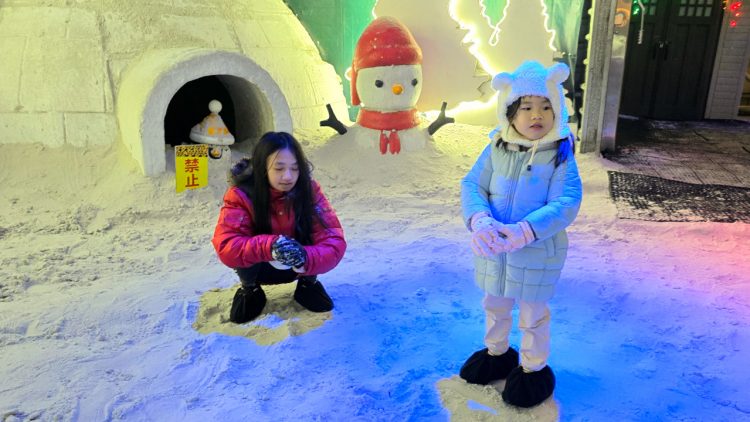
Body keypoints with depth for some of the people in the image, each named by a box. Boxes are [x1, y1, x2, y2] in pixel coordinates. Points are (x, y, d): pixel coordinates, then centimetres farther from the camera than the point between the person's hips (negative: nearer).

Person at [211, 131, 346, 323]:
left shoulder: (309, 189, -21)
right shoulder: (241, 194, -24)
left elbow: (334, 241, -28)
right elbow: (225, 246, -33)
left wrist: (306, 258, -48)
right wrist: (269, 245, -49)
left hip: (296, 267, 1)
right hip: (258, 268, 0)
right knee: (244, 249, -31)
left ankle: (308, 283, 3)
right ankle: (249, 289, 1)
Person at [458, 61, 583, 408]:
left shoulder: (560, 156, -16)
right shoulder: (496, 149, -6)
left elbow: (565, 205, -24)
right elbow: (472, 186, -9)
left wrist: (522, 232, -39)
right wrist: (479, 221, -30)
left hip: (538, 254, -4)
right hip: (492, 251, 4)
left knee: (533, 315, 16)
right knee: (494, 306, 25)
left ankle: (533, 369, 41)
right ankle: (496, 353, 51)